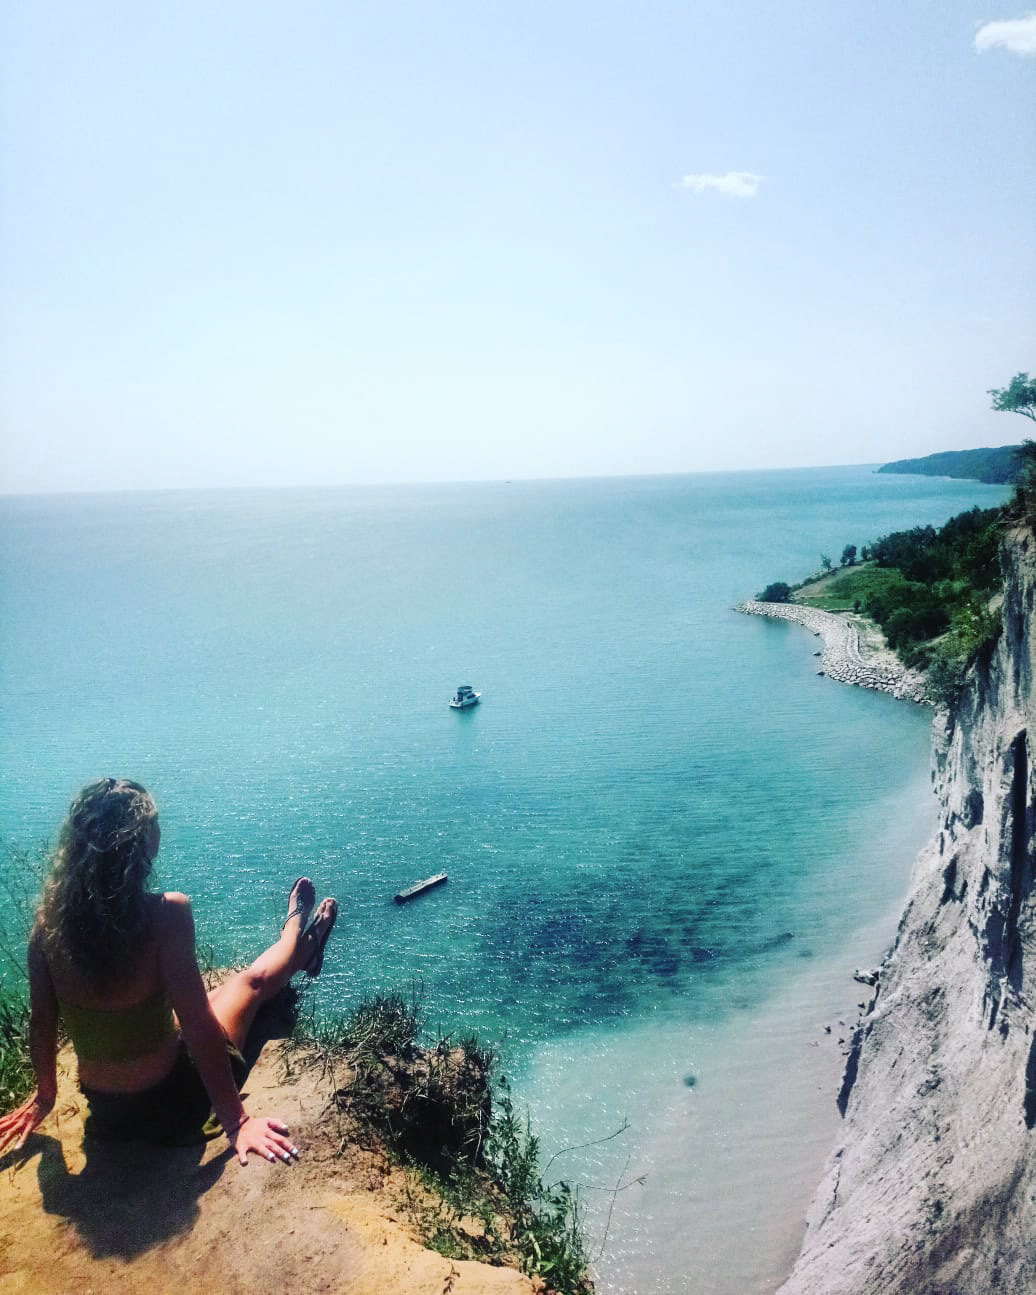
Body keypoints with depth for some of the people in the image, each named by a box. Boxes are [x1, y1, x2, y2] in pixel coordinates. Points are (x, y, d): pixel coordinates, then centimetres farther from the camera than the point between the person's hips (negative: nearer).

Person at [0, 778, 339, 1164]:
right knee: (250, 981, 20)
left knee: (216, 994, 29)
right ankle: (299, 941, 54)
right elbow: (196, 1023, -27)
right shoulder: (165, 913, -29)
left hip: (102, 1112, 5)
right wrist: (235, 1120, -18)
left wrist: (44, 1094, 15)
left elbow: (41, 1022, -2)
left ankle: (295, 946, 56)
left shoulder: (49, 917, -14)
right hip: (166, 1107, -5)